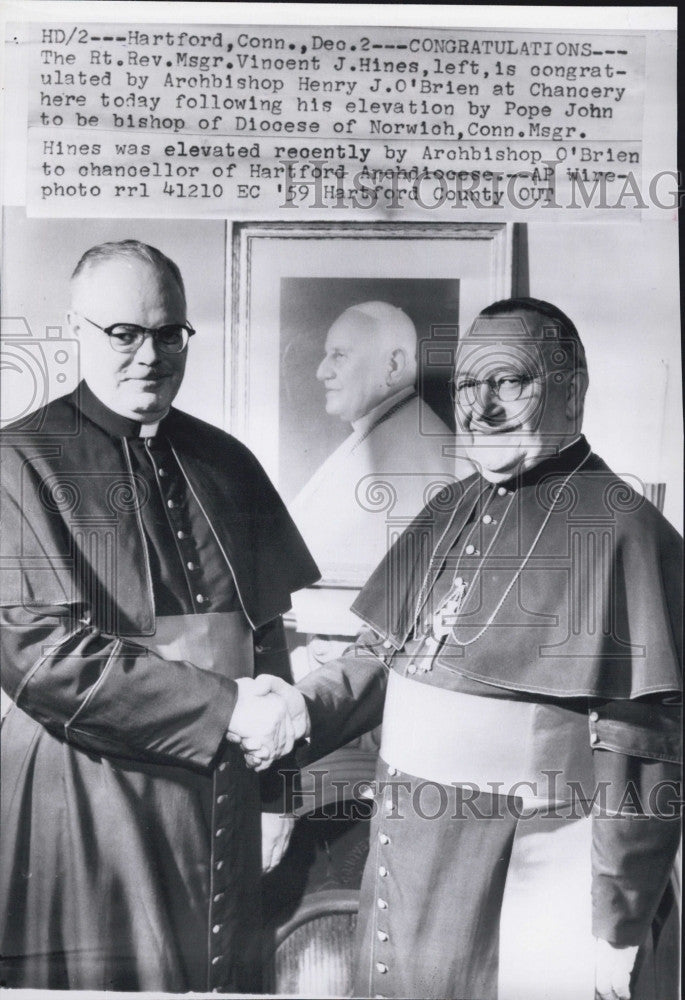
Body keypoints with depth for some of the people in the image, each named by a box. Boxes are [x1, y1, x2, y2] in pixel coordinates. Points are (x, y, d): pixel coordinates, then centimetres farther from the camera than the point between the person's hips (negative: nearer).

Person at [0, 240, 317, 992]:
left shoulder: (226, 464, 8)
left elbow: (265, 634, 10)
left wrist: (270, 790, 9)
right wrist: (222, 707, -16)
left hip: (222, 803, 5)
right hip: (85, 809, -4)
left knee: (221, 973, 16)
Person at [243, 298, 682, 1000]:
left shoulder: (621, 528, -15)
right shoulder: (450, 512, 7)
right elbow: (386, 650, 13)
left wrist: (619, 932, -14)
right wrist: (308, 707, -3)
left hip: (533, 880, -6)